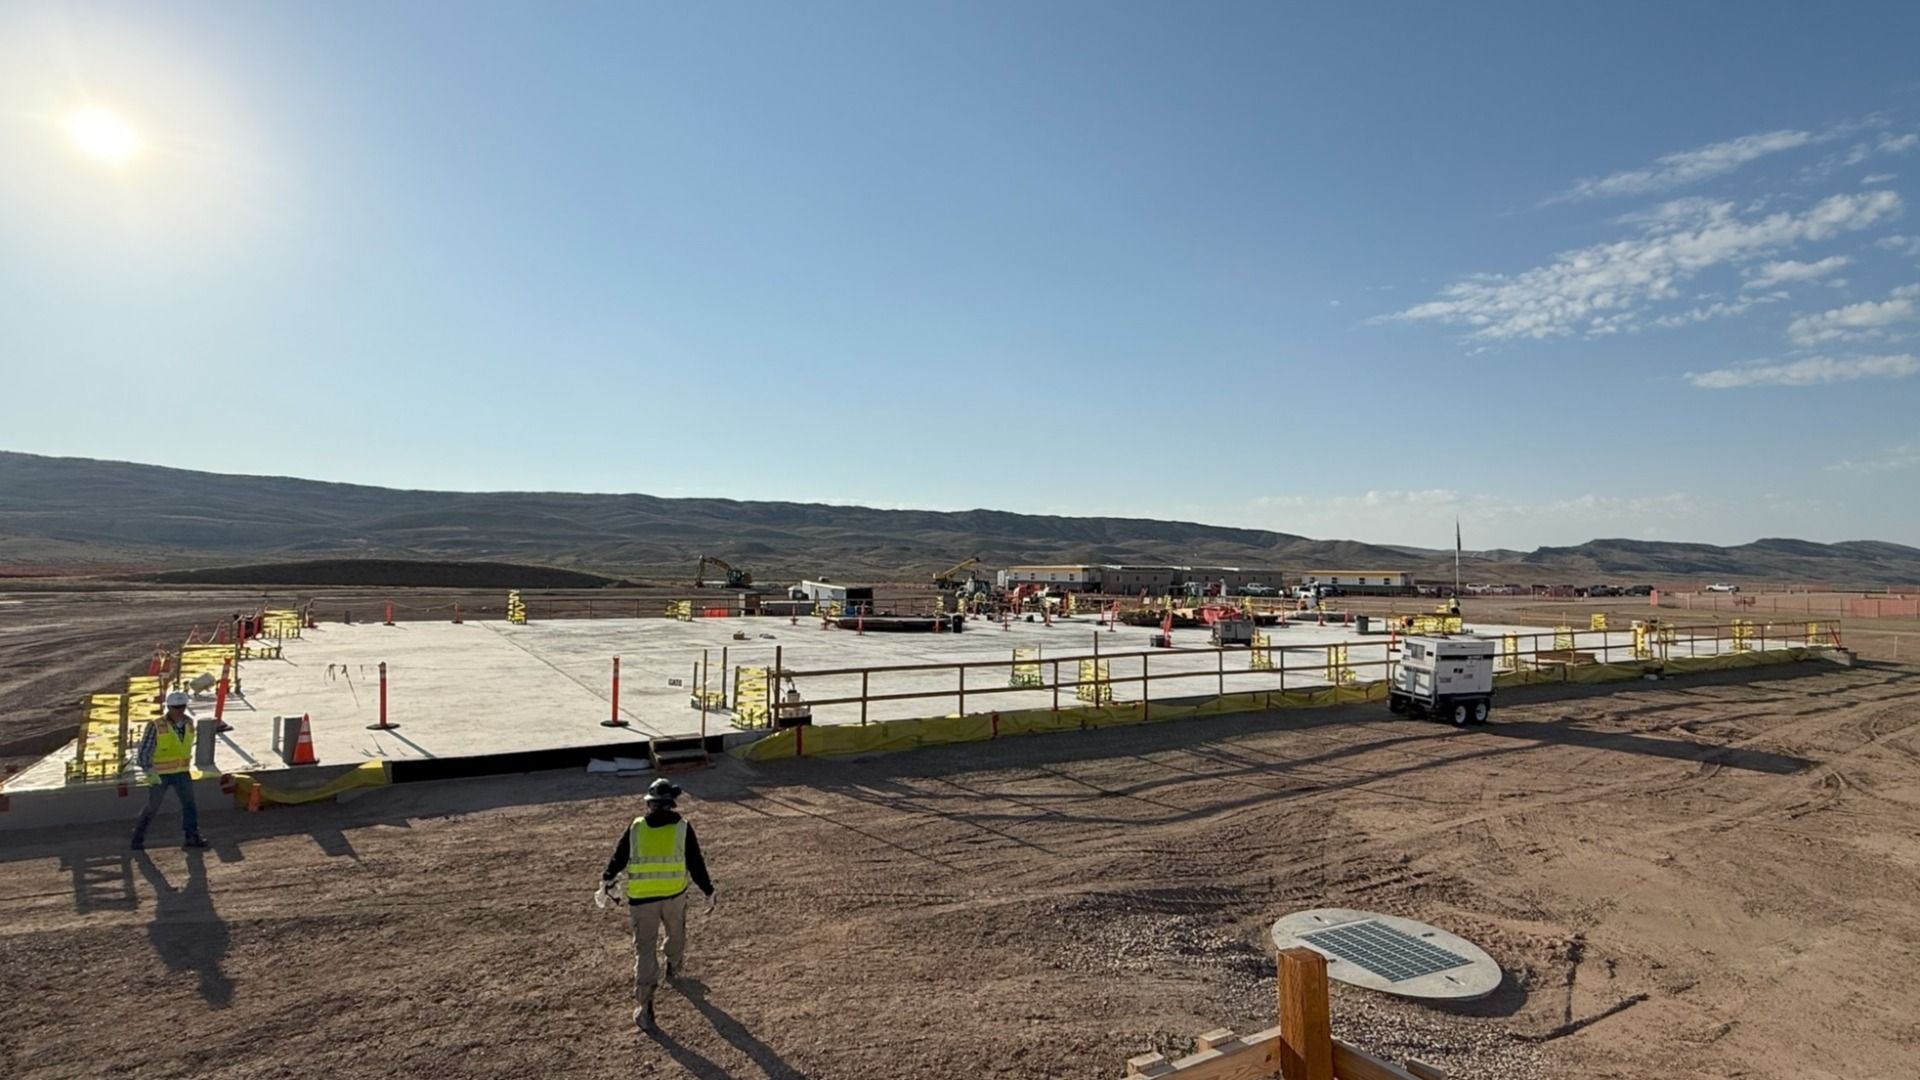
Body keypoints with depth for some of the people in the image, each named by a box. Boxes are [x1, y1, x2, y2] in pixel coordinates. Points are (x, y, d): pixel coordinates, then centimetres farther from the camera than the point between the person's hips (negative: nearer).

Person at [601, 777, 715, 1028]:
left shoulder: (636, 828, -1)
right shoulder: (682, 827, -3)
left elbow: (618, 857, 8)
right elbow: (696, 862, -1)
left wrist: (607, 879, 25)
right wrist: (708, 891, 8)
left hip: (641, 897, 0)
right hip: (675, 894, 0)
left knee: (644, 948, 4)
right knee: (676, 933, 28)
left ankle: (645, 1006, -3)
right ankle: (674, 968, 52)